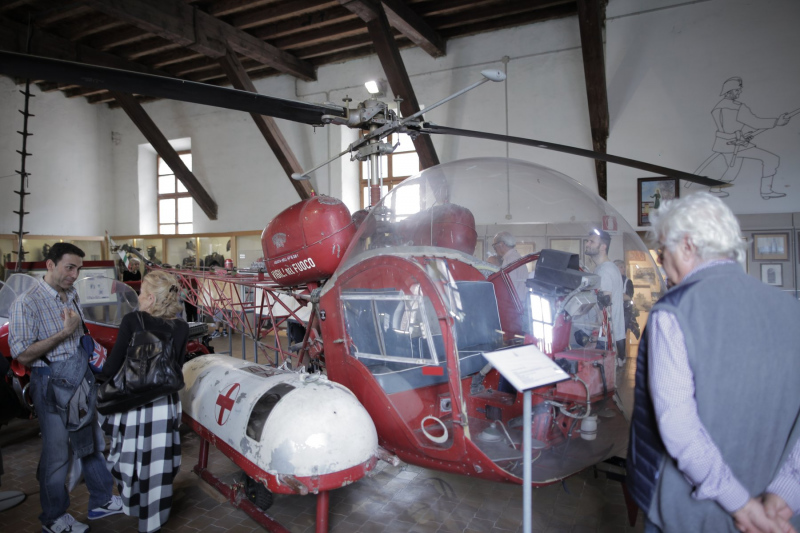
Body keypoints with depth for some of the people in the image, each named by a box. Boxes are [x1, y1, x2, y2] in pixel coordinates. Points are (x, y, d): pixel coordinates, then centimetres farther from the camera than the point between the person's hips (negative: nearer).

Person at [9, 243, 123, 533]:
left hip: (82, 378, 7)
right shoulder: (28, 302, -14)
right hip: (52, 383, -7)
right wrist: (65, 332, -22)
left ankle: (101, 501, 31)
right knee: (57, 453, 5)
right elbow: (22, 355, -18)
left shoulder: (72, 296, 7)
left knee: (92, 442, 16)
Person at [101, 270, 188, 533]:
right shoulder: (181, 328, -4)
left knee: (131, 458, 20)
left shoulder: (132, 320, -13)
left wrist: (101, 374, 12)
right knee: (158, 464, 13)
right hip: (165, 405, 2)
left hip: (132, 403, -2)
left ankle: (132, 506, 42)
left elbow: (113, 366, -8)